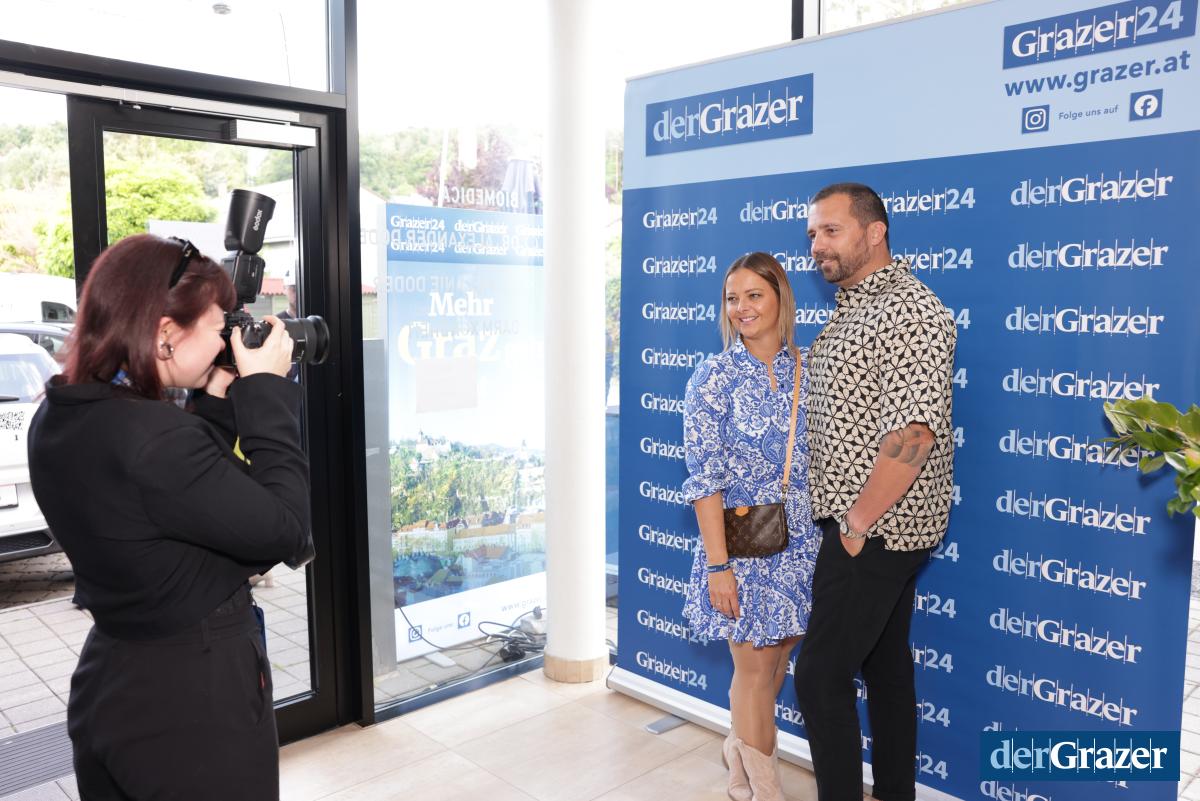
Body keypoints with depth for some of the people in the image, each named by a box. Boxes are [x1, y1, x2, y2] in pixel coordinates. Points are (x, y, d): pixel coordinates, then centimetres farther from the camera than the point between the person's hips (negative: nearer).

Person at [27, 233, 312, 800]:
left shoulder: (58, 421, -1)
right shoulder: (154, 438, -29)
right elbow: (283, 532, -22)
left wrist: (219, 402, 0)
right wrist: (266, 391, -18)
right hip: (197, 703, -8)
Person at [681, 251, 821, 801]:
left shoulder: (805, 368, 3)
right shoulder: (715, 376, -10)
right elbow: (704, 476, -13)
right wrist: (717, 564, -16)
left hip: (800, 543, 4)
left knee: (776, 659, 16)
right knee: (755, 668, 7)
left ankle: (740, 750, 44)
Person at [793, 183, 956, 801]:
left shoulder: (906, 311, -18)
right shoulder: (850, 309, 14)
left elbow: (914, 431, -27)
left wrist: (857, 524, -20)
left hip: (873, 530, -10)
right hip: (885, 529, 10)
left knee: (821, 676, -5)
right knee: (885, 663, 18)